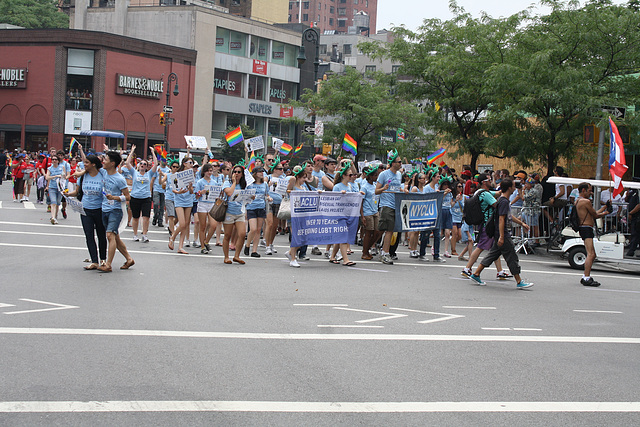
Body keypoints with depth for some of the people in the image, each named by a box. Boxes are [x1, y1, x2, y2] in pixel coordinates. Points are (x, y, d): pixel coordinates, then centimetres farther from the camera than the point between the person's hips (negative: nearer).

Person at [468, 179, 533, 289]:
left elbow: (509, 216, 28)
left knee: (493, 254, 13)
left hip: (499, 234, 10)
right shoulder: (504, 201, -18)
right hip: (503, 234, -10)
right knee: (512, 257, -4)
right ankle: (519, 282, 1)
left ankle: (476, 275, 15)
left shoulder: (505, 201, 14)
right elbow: (501, 219, -23)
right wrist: (501, 237, -27)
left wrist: (521, 223, 33)